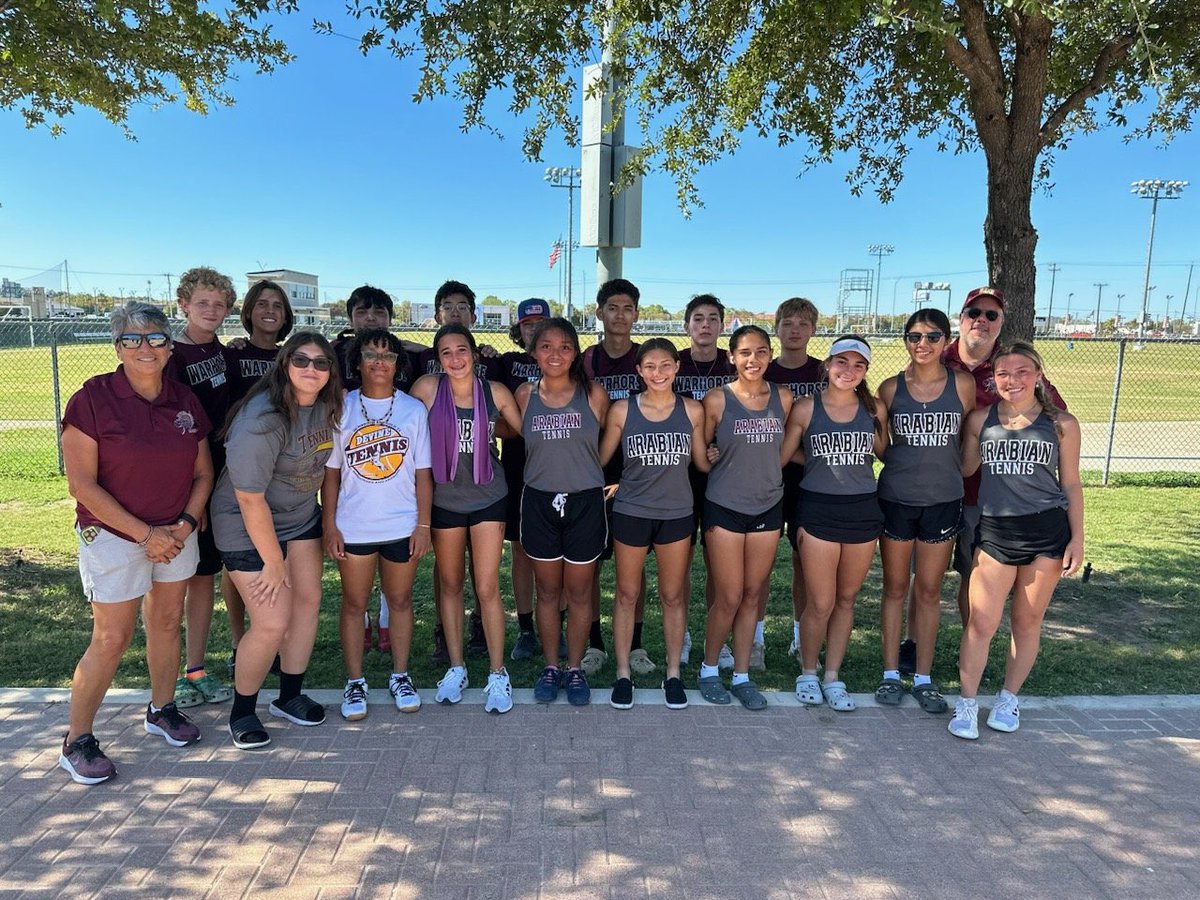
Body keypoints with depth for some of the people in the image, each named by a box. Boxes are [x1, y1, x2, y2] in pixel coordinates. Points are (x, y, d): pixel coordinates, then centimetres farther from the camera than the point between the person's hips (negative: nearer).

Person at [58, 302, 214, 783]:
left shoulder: (186, 401, 0)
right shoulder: (93, 399, -14)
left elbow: (202, 474, 7)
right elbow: (82, 484, -16)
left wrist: (185, 525, -9)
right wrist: (146, 533, -17)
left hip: (176, 534, 5)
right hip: (114, 535, -4)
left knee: (167, 623, 15)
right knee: (111, 639, -1)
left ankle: (161, 710, 34)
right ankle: (76, 740, 17)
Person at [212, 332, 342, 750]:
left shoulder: (326, 406, -7)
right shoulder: (261, 421, -29)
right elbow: (251, 500, -26)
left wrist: (327, 524, 11)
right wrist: (273, 563, -18)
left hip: (301, 517, 7)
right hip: (248, 526, -7)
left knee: (308, 600, 9)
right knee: (272, 623, -7)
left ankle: (289, 696, 28)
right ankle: (242, 711, 17)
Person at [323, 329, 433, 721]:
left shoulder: (413, 409, 0)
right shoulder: (341, 408, 0)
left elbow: (423, 473, 1)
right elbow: (330, 472, 2)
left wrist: (423, 524, -3)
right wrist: (329, 524, -2)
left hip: (402, 526, 0)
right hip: (353, 526, 0)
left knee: (400, 600, 12)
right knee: (354, 604, 10)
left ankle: (400, 676, 27)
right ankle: (355, 681, 24)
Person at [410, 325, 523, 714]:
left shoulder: (495, 392, -8)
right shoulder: (427, 388, -9)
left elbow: (526, 432, 4)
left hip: (489, 498, -1)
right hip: (444, 499, 1)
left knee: (487, 588, -2)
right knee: (450, 585, 13)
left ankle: (498, 675, 13)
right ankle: (456, 668, 29)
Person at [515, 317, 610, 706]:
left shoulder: (594, 395, -5)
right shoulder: (524, 395, 0)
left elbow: (603, 447, 5)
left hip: (585, 503, -1)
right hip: (539, 503, 1)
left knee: (579, 592, 10)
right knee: (547, 591, 13)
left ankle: (575, 669, 27)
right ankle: (550, 667, 29)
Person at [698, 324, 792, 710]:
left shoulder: (782, 398, 2)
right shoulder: (716, 399, -7)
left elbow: (784, 449, 14)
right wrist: (713, 456, -14)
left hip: (768, 506, 4)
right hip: (725, 507, -3)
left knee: (752, 596, 10)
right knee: (729, 598, 0)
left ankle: (742, 675, 24)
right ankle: (709, 669, 22)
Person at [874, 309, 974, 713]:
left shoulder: (962, 384, -1)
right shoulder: (890, 388, -2)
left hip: (943, 499, 1)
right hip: (896, 498, 0)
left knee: (929, 590, 10)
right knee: (895, 587, 9)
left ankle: (924, 678, 21)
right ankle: (891, 674, 20)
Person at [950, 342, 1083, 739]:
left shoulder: (1061, 424, 2)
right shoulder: (980, 419, 4)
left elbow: (1071, 484, 6)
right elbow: (965, 468, 7)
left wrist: (1077, 538, 2)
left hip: (1047, 531, 0)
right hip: (994, 530, 0)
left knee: (1027, 622, 10)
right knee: (981, 623, -3)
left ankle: (1008, 699, 28)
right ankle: (966, 703, 12)